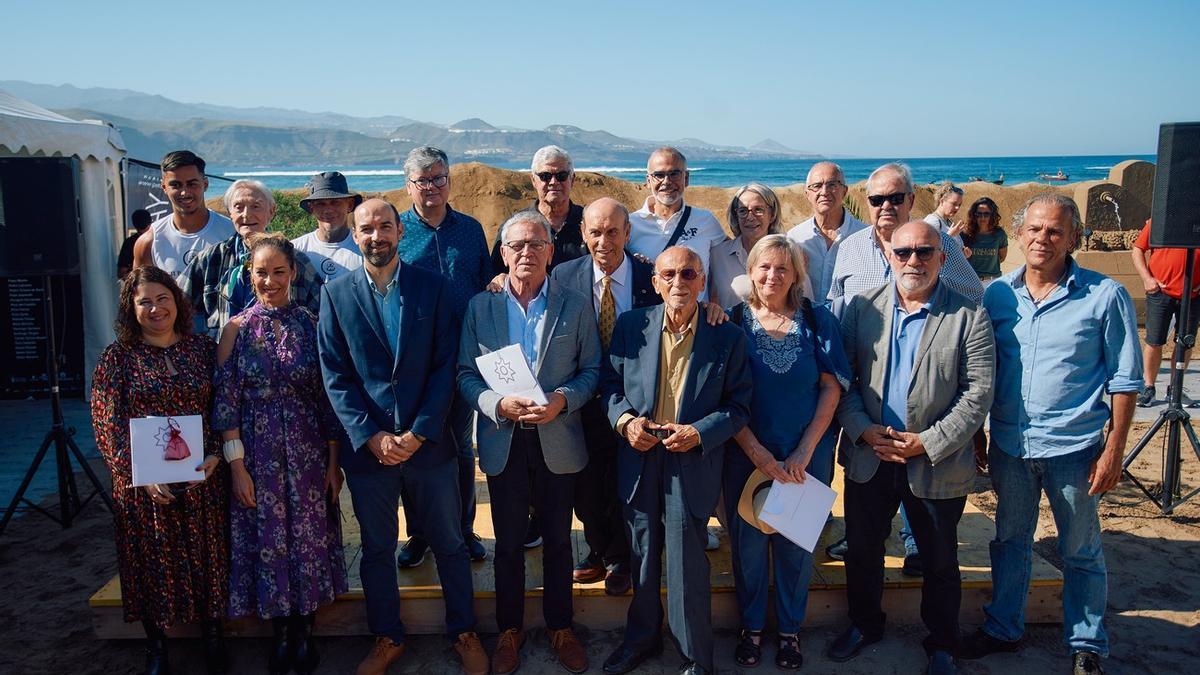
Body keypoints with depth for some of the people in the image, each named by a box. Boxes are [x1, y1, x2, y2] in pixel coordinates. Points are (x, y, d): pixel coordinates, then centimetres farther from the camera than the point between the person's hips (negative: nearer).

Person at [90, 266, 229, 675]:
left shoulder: (203, 349, 2)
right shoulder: (117, 357, -2)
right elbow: (107, 423, -6)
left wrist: (216, 455, -12)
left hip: (203, 478, 1)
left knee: (206, 556, 9)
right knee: (153, 562, 10)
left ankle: (212, 637, 28)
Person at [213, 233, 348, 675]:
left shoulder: (311, 325, -1)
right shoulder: (237, 329, -2)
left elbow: (328, 398, 1)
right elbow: (227, 402, -4)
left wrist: (334, 462, 0)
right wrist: (237, 465, -9)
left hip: (308, 452, 1)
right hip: (257, 453, 0)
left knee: (308, 535, 7)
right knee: (267, 538, 8)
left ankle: (303, 632, 25)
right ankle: (279, 635, 26)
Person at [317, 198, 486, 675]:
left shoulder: (433, 287, -1)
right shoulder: (336, 294, 0)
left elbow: (445, 367, -4)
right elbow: (335, 375, -3)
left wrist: (418, 433, -12)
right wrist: (370, 436, -12)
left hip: (428, 441, 0)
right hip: (367, 445, 1)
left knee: (449, 544, 11)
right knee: (377, 549, 15)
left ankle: (463, 632, 30)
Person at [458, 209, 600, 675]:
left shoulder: (576, 307, 0)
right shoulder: (480, 307, 1)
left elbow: (591, 369, 1)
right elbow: (466, 374, 0)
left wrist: (563, 400, -18)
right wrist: (499, 404, -18)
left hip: (558, 440, 0)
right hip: (503, 441, 0)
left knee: (558, 539, 13)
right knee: (508, 543, 12)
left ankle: (560, 627, 31)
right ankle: (509, 629, 30)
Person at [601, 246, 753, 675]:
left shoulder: (727, 337, -6)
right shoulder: (631, 326, -1)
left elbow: (739, 404, -3)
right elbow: (610, 382, 6)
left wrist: (699, 433, -17)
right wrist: (624, 419, -12)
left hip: (692, 463, -2)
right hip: (638, 459, 3)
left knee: (688, 565, 6)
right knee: (642, 557, 18)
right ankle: (642, 637, 40)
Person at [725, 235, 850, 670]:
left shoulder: (818, 321, -1)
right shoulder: (734, 322, -4)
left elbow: (831, 389, -3)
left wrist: (805, 451, -11)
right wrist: (759, 455, -13)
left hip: (805, 457, 1)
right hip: (746, 456, 0)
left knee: (797, 543, 12)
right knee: (748, 541, 10)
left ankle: (790, 629, 31)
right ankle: (751, 626, 30)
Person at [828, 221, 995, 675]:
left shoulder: (969, 316, -7)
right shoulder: (862, 308, 1)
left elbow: (978, 393, -10)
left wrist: (929, 443, -16)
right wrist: (863, 430, -13)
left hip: (937, 464, -2)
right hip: (868, 457, 3)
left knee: (939, 562, 13)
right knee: (862, 550, 17)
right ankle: (864, 625, 40)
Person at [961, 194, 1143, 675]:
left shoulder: (1105, 296, -8)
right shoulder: (996, 294, 1)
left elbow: (1125, 380, -5)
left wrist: (1114, 449, -9)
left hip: (1073, 448, -3)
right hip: (1009, 445, 3)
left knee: (1080, 551, 12)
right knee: (1010, 541, 18)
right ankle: (1003, 629, 35)